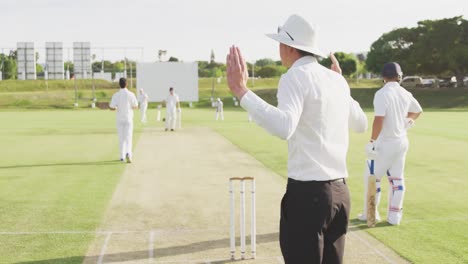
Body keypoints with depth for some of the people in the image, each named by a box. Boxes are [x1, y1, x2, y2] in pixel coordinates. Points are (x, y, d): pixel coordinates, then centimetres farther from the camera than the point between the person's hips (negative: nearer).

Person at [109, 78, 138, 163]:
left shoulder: (116, 95, -6)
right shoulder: (131, 94, -9)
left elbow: (112, 108, -9)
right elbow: (136, 107, -2)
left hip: (119, 119, 2)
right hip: (128, 118, -2)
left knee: (121, 137, 14)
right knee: (128, 137, -1)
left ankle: (122, 156, 18)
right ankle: (128, 153, -23)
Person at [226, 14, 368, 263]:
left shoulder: (295, 77, -10)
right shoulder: (336, 79, 12)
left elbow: (284, 127, -29)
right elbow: (361, 124, 27)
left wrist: (241, 91, -29)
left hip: (307, 192, -8)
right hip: (340, 191, 8)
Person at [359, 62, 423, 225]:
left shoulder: (382, 94, -16)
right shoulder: (405, 94, 7)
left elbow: (379, 119, -24)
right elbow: (418, 110, 26)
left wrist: (372, 141, -22)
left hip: (385, 143, -7)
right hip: (402, 141, 7)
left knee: (372, 177, 6)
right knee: (397, 178, 11)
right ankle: (394, 215, 15)